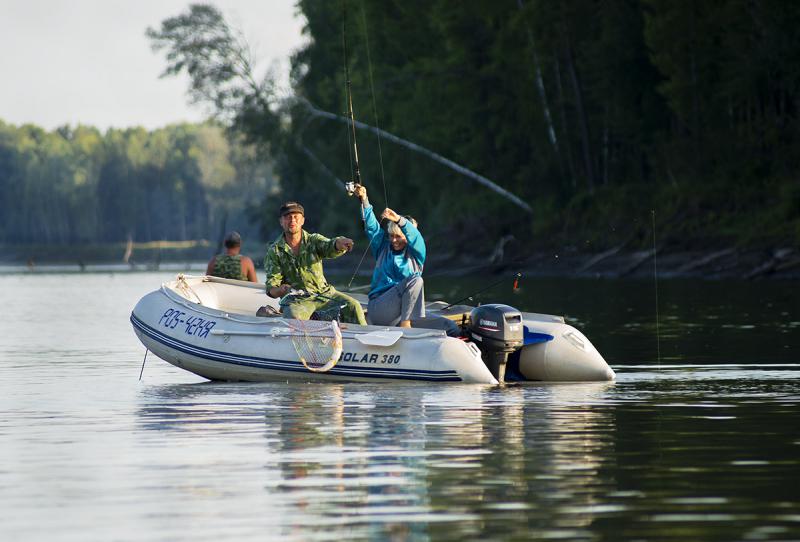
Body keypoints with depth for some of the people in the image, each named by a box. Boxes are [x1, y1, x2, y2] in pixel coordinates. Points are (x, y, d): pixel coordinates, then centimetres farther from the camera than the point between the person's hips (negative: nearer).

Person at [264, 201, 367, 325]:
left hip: (324, 293, 3)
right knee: (293, 318, -36)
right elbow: (271, 289, -4)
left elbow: (330, 247, -17)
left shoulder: (314, 240, 6)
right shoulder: (274, 251, 1)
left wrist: (340, 243, -43)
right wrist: (280, 290, -30)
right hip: (295, 300, -3)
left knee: (353, 306, -17)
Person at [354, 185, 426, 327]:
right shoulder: (384, 249, 16)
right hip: (378, 307, -2)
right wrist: (364, 201, -12)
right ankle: (405, 322, -27)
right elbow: (372, 226, 3)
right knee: (415, 280, -27)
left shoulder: (416, 254, 11)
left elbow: (415, 237, -10)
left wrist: (398, 219, -28)